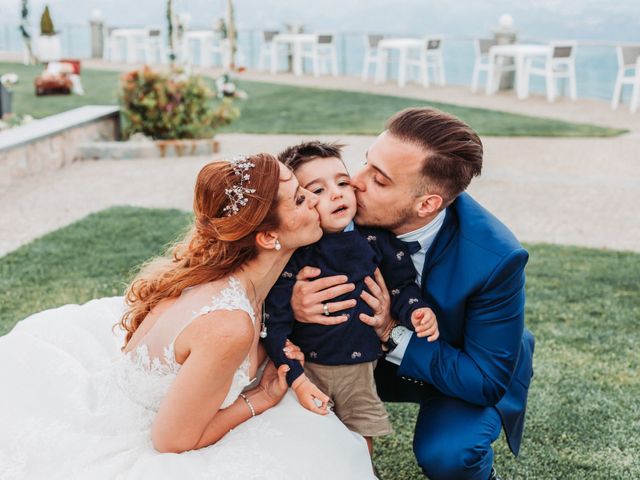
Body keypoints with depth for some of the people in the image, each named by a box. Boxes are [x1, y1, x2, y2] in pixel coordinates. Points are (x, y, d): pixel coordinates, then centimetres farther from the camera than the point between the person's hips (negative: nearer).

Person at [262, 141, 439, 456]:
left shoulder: (375, 238, -8)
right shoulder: (291, 253, -17)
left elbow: (400, 285, 8)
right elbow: (275, 324, -13)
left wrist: (414, 311, -13)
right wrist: (298, 382, -17)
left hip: (359, 368, 3)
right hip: (307, 367, -2)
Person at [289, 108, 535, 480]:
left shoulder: (496, 258, -33)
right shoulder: (356, 212, -25)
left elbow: (488, 380, -26)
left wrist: (395, 335, -37)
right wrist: (293, 302, -37)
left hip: (464, 371, -3)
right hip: (387, 352, 4)